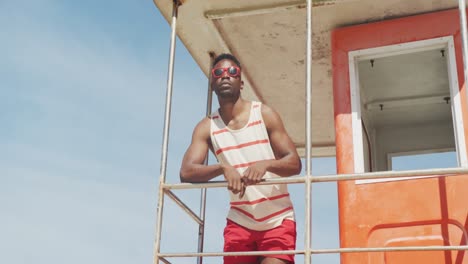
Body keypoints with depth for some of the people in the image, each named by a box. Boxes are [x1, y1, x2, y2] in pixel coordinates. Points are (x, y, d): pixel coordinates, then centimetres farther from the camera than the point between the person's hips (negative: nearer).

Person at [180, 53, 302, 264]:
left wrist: (265, 164, -28)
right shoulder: (207, 127, 1)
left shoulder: (264, 114, -2)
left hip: (278, 221, -2)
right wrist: (223, 168, -30)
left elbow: (295, 163, -7)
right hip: (240, 222, 2)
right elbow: (186, 172, -12)